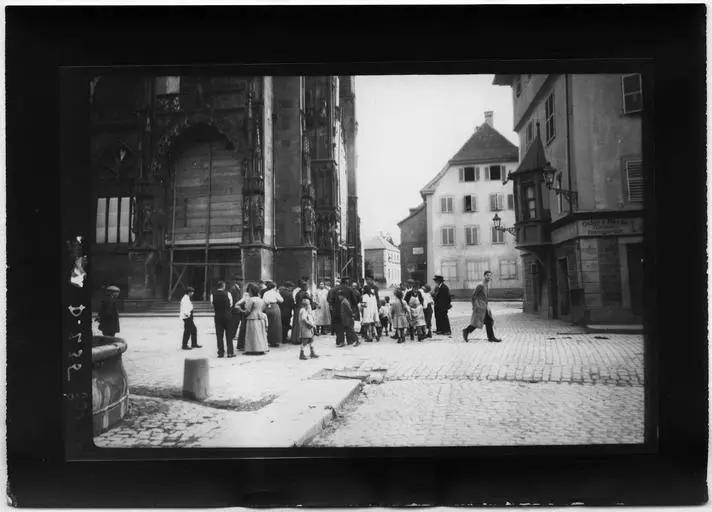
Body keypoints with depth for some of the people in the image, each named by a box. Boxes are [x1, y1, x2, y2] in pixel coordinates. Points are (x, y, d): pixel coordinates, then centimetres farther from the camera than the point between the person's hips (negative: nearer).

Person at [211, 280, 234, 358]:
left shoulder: (213, 295, -3)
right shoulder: (227, 294, -7)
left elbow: (212, 305, 2)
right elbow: (231, 305, 0)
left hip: (218, 316, 1)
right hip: (227, 316, -1)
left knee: (219, 335, 6)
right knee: (229, 335, 5)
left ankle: (220, 352, 6)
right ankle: (230, 352, 4)